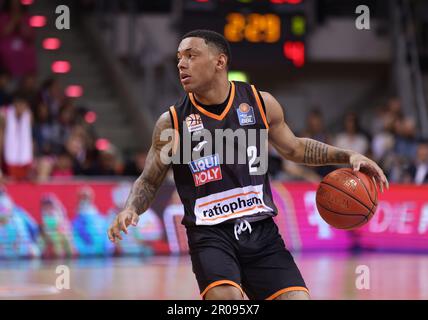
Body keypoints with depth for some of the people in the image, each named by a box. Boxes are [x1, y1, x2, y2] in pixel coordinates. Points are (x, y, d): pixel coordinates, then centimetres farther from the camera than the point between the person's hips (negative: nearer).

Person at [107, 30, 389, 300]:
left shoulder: (260, 103, 5)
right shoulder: (173, 122, 0)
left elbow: (294, 148, 22)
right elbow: (149, 181, 11)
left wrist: (347, 156, 12)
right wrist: (130, 210, -9)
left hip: (261, 231, 3)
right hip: (210, 235, -3)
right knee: (225, 297, -30)